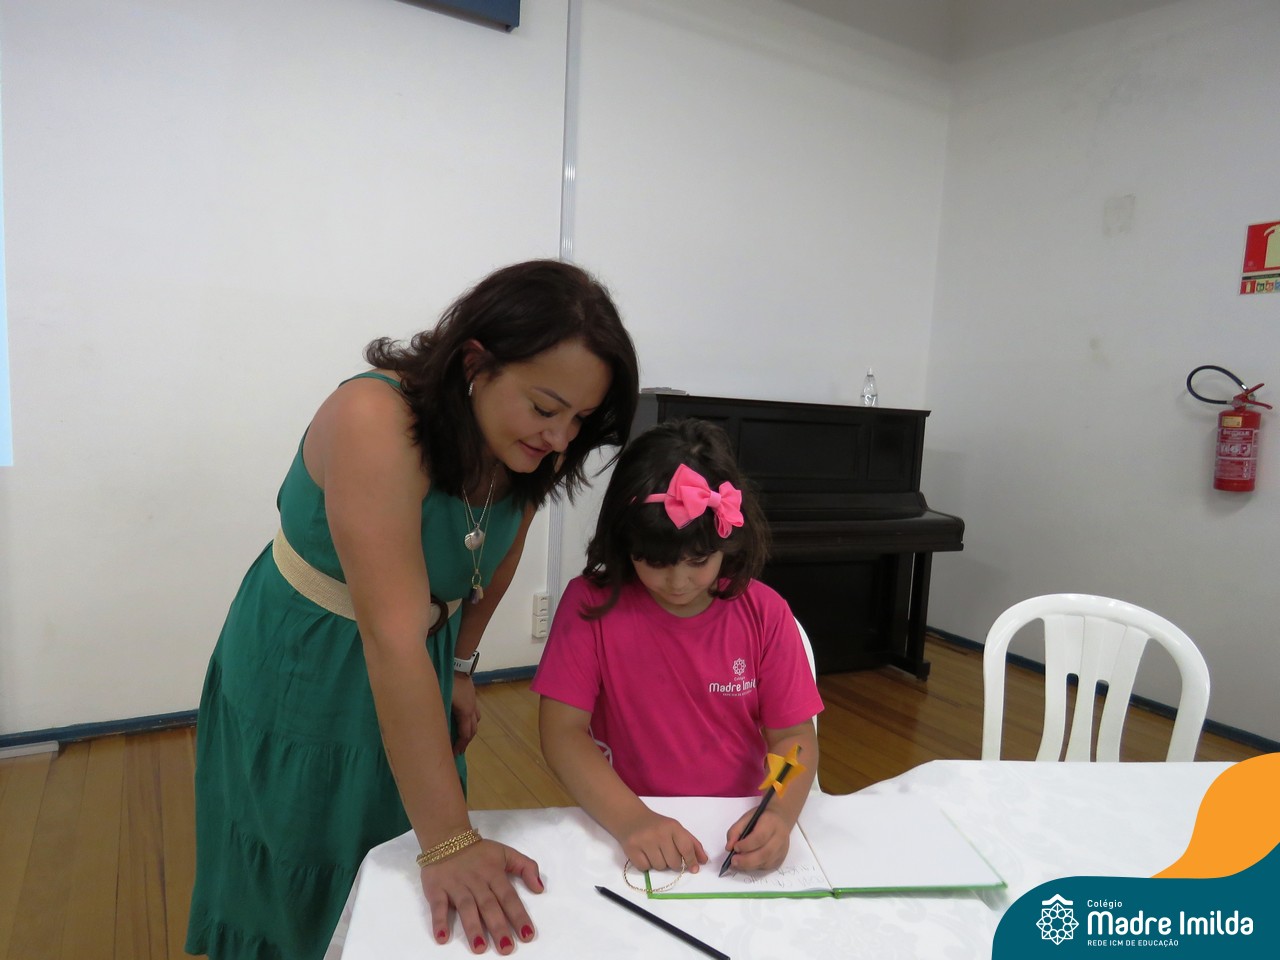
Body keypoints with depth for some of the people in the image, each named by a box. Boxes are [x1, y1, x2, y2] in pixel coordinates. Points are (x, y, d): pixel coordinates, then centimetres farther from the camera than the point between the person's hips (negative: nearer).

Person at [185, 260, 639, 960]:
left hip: (416, 676, 5)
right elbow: (393, 639, -38)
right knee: (302, 896, 16)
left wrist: (461, 668, 10)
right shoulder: (375, 422, -33)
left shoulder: (532, 448, -12)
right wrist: (450, 844, -36)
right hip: (301, 679, -5)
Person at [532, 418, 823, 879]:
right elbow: (562, 730, -12)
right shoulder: (591, 601, -9)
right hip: (625, 822, 0)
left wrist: (780, 814, -22)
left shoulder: (764, 613, -5)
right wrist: (631, 820, -26)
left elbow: (794, 734, -3)